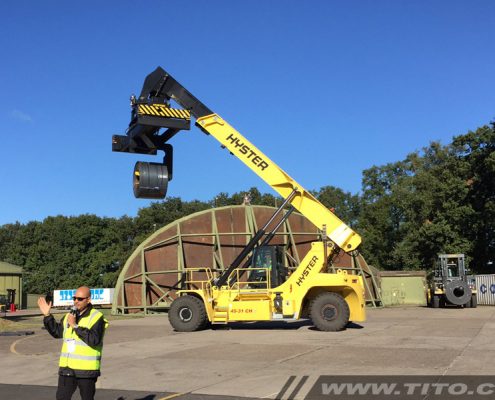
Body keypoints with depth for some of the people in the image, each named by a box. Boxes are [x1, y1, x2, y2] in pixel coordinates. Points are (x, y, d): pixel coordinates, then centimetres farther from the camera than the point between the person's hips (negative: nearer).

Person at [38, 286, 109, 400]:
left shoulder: (97, 317, -12)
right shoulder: (69, 315, 10)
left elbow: (94, 340, -24)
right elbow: (57, 332, 20)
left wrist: (75, 326, -23)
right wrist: (47, 315, 10)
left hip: (86, 369, -6)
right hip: (67, 368, 6)